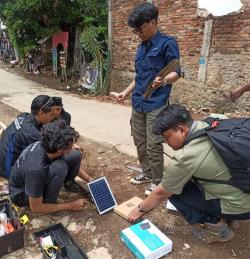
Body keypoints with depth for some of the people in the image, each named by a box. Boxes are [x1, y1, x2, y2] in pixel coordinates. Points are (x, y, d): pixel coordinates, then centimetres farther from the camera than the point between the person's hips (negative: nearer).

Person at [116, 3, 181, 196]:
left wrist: (164, 80, -30)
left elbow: (176, 72, -10)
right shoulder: (142, 47, 17)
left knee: (154, 145, -4)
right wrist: (126, 92, 20)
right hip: (138, 103, 8)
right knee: (140, 142, 13)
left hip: (157, 104, -7)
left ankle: (157, 181, 13)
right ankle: (147, 173, 30)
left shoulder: (167, 43, -6)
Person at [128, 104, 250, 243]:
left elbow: (161, 193, -10)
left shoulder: (185, 157, -25)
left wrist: (141, 209, 7)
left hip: (237, 206, -8)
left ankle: (216, 226, 3)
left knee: (173, 190, -5)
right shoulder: (207, 126, -7)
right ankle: (223, 216, 18)